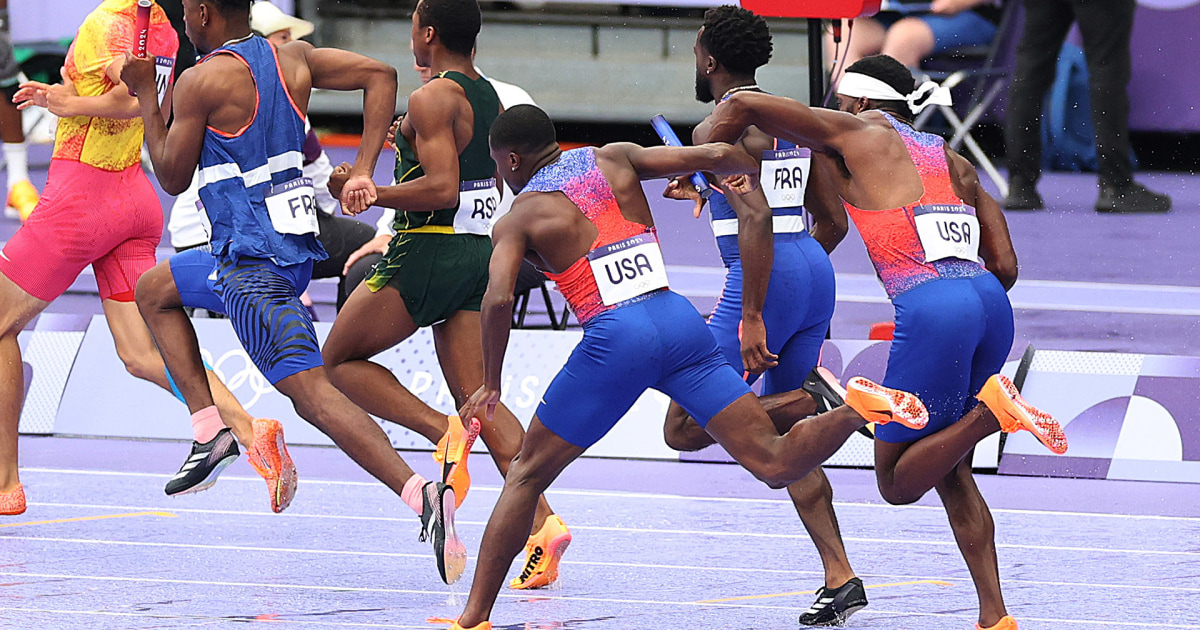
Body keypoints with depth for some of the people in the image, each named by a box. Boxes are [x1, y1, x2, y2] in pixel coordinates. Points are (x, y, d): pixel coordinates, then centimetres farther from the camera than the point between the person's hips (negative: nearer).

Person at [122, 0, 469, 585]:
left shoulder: (204, 80, -12)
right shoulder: (293, 58, 9)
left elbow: (172, 178, -4)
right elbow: (380, 74, 4)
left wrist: (144, 94, 7)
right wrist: (362, 172, 0)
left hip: (251, 262, -9)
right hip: (295, 245, 9)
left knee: (310, 389, -17)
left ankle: (420, 492, -31)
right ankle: (210, 425, 22)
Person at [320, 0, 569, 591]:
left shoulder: (432, 99, -12)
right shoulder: (489, 96, 14)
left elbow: (441, 190, -20)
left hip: (428, 253, -8)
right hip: (481, 253, 8)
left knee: (339, 360, 8)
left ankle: (442, 431, -13)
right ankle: (542, 524, -13)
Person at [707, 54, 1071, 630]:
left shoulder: (859, 134, 11)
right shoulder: (953, 161, 26)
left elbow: (742, 106, 9)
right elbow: (1005, 266, 20)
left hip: (930, 309, -6)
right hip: (990, 304, 7)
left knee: (897, 483, 4)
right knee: (949, 472, 19)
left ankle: (991, 410, -18)